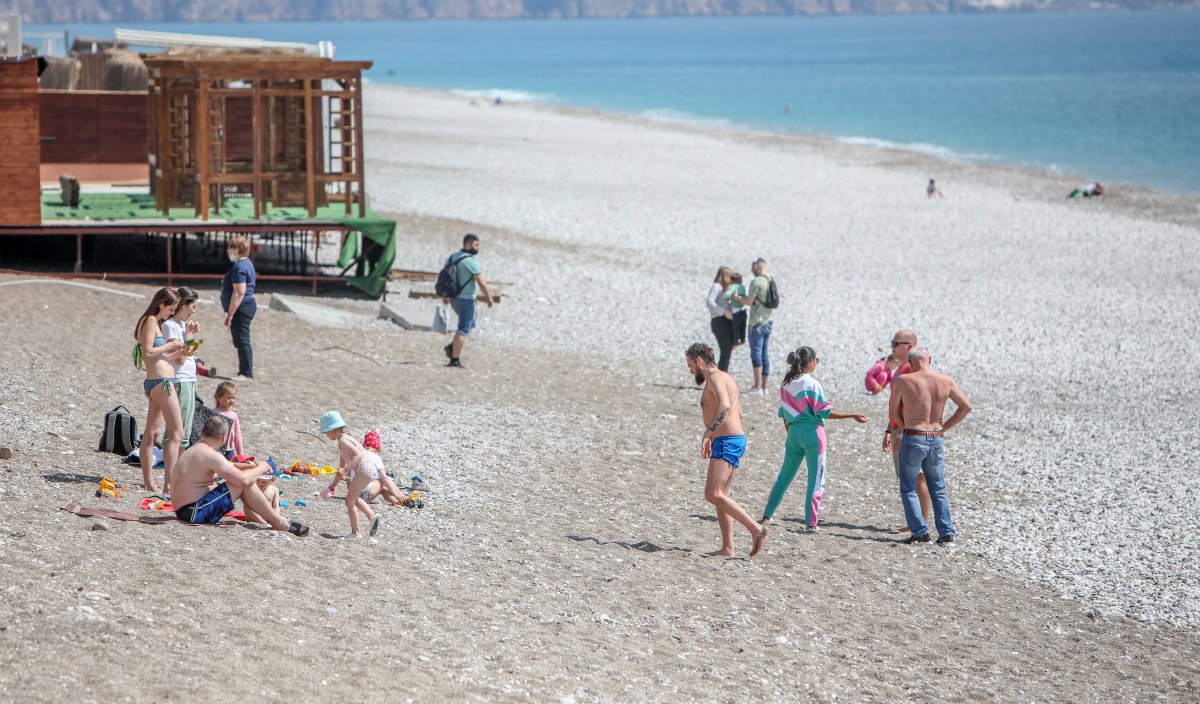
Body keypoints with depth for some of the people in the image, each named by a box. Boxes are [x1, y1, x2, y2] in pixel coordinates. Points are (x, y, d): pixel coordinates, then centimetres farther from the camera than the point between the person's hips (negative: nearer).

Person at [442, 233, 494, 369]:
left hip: (454, 298, 9)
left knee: (470, 324, 23)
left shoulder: (453, 257, 8)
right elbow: (481, 282, -17)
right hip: (466, 299, -9)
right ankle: (455, 359, -3)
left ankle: (452, 347, 12)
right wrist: (489, 297, -6)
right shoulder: (471, 261, -18)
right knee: (464, 329, -2)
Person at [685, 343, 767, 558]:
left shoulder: (716, 378, -10)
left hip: (726, 442, -11)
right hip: (737, 439, 11)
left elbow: (725, 405, -29)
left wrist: (708, 433, -33)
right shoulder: (726, 378, 22)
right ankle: (727, 548, 6)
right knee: (720, 495, 10)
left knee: (713, 494, -16)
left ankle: (756, 529, -20)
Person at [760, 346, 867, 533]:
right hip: (812, 432, -6)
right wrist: (852, 416, -12)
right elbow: (825, 412, -14)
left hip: (793, 432, 6)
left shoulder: (786, 384, 6)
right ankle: (811, 523, -1)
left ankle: (766, 516, 19)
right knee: (816, 479, 1)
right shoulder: (811, 384, -14)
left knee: (784, 476, 17)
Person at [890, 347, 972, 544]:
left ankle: (920, 531, -4)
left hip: (913, 440, -4)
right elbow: (966, 406, 8)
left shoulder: (903, 381, -7)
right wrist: (944, 427, 10)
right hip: (936, 440, 4)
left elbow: (893, 412, 3)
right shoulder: (945, 381, 1)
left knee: (908, 489, 7)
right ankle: (946, 532, 8)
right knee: (938, 489, 16)